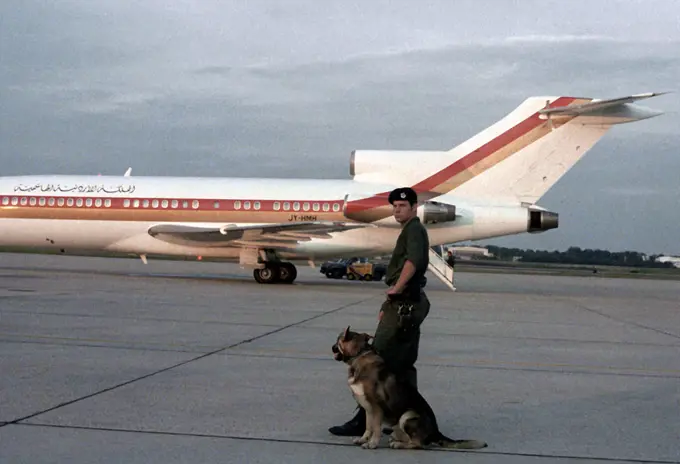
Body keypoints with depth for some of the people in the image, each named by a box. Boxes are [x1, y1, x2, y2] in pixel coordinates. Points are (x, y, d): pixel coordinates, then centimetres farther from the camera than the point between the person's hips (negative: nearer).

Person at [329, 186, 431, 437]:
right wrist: (388, 303, 23)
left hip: (404, 306, -11)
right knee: (403, 365, 13)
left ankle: (363, 420, -7)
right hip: (410, 304, 11)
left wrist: (396, 288, -24)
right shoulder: (411, 231, 22)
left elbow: (413, 260, -31)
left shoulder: (414, 229, -11)